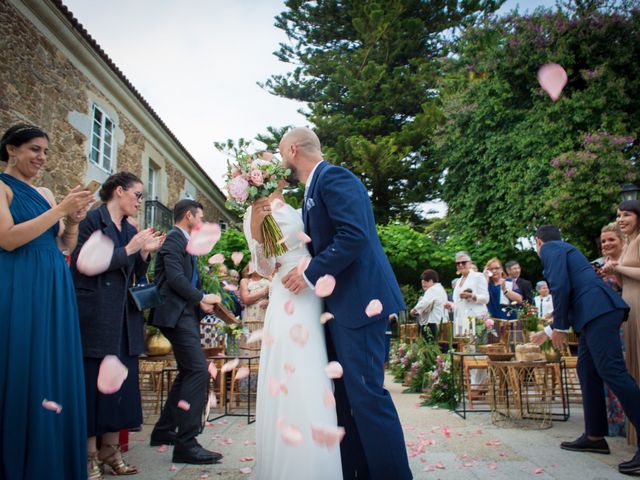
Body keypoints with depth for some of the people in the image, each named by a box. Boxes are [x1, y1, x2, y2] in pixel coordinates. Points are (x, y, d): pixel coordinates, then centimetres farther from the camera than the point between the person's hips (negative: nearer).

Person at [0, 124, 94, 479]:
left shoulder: (45, 193, 17)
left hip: (54, 291, 7)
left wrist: (73, 220, -2)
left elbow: (66, 245, 18)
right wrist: (60, 209, -14)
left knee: (54, 375, 8)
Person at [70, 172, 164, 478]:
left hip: (125, 320, 7)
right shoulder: (93, 220, -5)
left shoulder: (131, 230, 15)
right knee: (93, 382, -2)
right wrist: (128, 249, -14)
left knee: (120, 383, 8)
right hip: (95, 317, -7)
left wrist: (145, 253, -1)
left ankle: (110, 450, 19)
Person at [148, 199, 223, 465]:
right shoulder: (173, 238, -9)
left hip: (186, 314, 11)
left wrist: (201, 301, 4)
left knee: (188, 372, 16)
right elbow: (175, 278, -19)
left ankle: (163, 431, 27)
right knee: (199, 371, -16)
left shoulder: (184, 241, 21)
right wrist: (201, 298, -10)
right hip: (177, 314, -11)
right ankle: (186, 443, -14)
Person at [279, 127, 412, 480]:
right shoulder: (315, 188, 19)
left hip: (358, 301, -10)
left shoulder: (334, 177, -11)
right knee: (343, 395, 14)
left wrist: (310, 275, -17)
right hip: (337, 305, 11)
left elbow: (354, 236, -23)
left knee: (366, 393, -8)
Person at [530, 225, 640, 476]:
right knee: (587, 371, 12)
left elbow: (560, 287, -13)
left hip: (598, 312, -10)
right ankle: (594, 436, 16)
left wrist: (559, 327, -5)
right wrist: (549, 331, 43)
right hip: (594, 313, 10)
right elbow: (572, 294, 36)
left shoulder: (549, 248, 3)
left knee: (612, 371, -15)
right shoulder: (565, 249, 31)